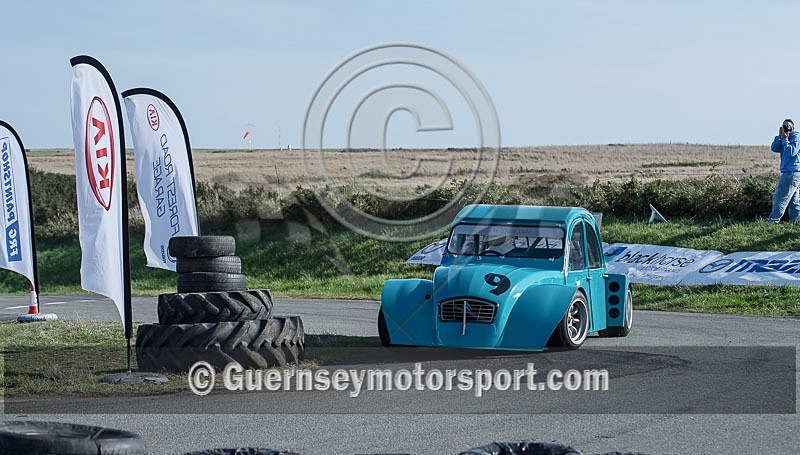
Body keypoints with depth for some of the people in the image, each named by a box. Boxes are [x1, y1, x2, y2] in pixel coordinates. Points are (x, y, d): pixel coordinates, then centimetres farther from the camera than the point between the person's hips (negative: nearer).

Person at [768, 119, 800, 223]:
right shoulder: (784, 138, 17)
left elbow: (792, 152, -18)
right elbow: (775, 148, 6)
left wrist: (785, 139, -12)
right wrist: (780, 136, -3)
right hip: (789, 172, 9)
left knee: (780, 198, -11)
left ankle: (773, 220, -12)